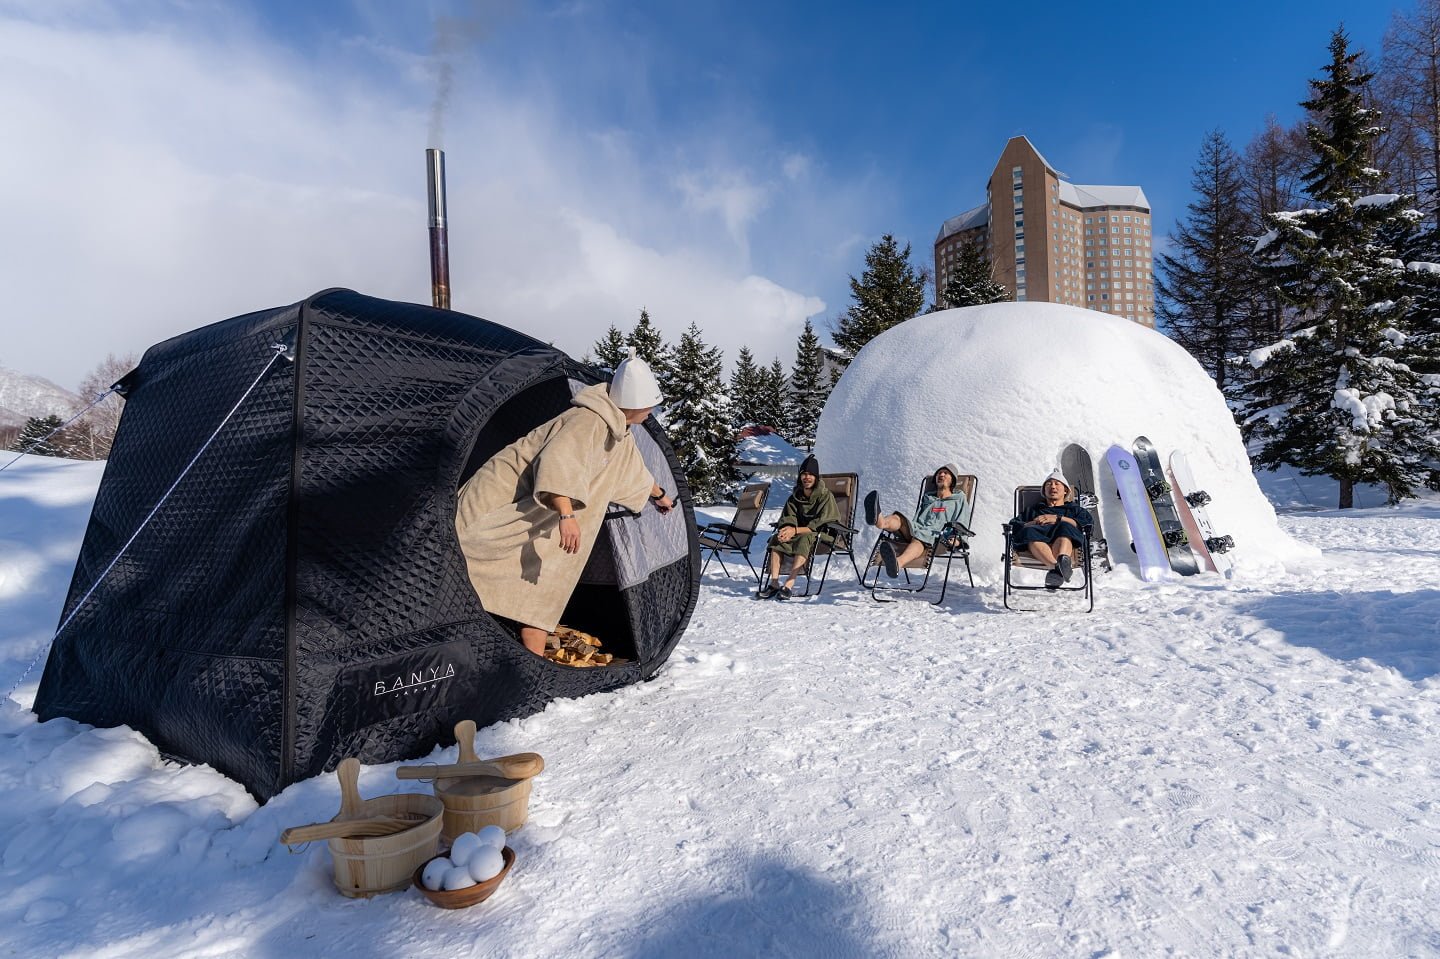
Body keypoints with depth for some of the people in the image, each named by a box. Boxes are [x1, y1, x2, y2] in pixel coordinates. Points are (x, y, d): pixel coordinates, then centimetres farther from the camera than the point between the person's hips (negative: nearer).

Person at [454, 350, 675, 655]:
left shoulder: (621, 437, 9)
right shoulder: (590, 421, -24)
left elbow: (634, 473, 30)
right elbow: (556, 463, -37)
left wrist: (658, 494, 44)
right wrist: (566, 514, -45)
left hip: (534, 521, 10)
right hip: (502, 500, -10)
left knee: (537, 587, 4)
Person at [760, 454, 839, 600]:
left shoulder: (825, 496, -7)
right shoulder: (795, 496, 10)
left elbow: (820, 524, -16)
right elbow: (787, 518, 6)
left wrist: (796, 530, -23)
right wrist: (787, 530, -19)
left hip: (821, 536, -6)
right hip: (799, 533, 6)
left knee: (804, 540, -38)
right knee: (776, 539, -21)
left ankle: (789, 585, -46)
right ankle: (773, 583, -29)